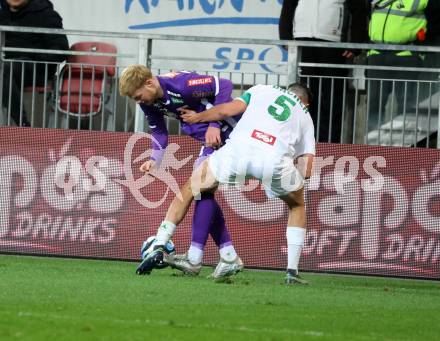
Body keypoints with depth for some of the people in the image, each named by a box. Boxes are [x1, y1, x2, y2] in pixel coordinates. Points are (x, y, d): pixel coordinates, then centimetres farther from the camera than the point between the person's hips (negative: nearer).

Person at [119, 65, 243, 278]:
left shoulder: (180, 84, -28)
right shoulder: (149, 103, 0)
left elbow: (224, 86, -23)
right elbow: (159, 132, 12)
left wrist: (215, 125, -25)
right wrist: (154, 160, -6)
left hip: (226, 130, -10)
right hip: (208, 137, 10)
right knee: (203, 191, 8)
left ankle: (194, 259, -17)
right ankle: (229, 256, 12)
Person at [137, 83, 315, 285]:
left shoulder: (262, 90, 32)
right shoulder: (305, 117, 33)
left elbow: (227, 110, 15)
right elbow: (306, 171, 22)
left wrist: (197, 117, 31)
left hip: (238, 150, 0)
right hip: (275, 160, 0)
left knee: (189, 189, 22)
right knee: (297, 205, 31)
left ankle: (158, 248, 10)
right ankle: (292, 271, 20)